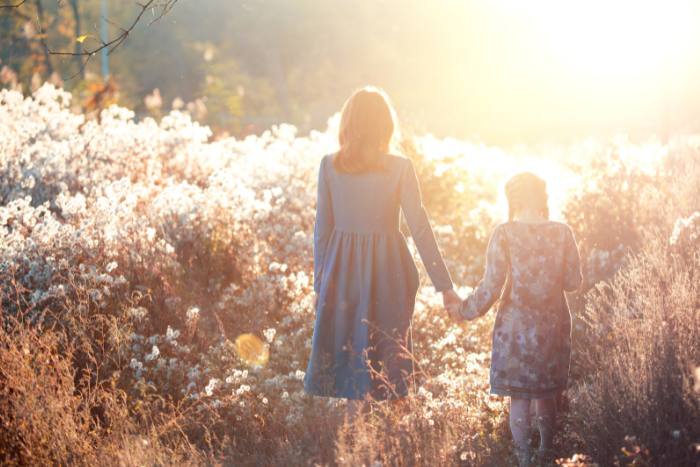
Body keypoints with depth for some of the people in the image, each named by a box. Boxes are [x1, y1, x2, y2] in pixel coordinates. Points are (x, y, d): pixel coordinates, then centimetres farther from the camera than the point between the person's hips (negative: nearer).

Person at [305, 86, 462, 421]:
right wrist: (444, 285, -3)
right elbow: (420, 228, -8)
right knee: (387, 351, 9)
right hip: (387, 269, -1)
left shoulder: (329, 165, -3)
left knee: (348, 346, 12)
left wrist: (320, 284, 10)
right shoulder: (400, 168, -8)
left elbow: (322, 229, 1)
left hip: (342, 269, 2)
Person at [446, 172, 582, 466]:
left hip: (516, 325, -3)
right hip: (553, 325, 3)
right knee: (546, 394, 20)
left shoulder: (504, 234, -13)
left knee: (518, 398, 6)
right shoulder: (562, 233, -6)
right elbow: (573, 281, -1)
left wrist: (464, 310, 2)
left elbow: (492, 286, -13)